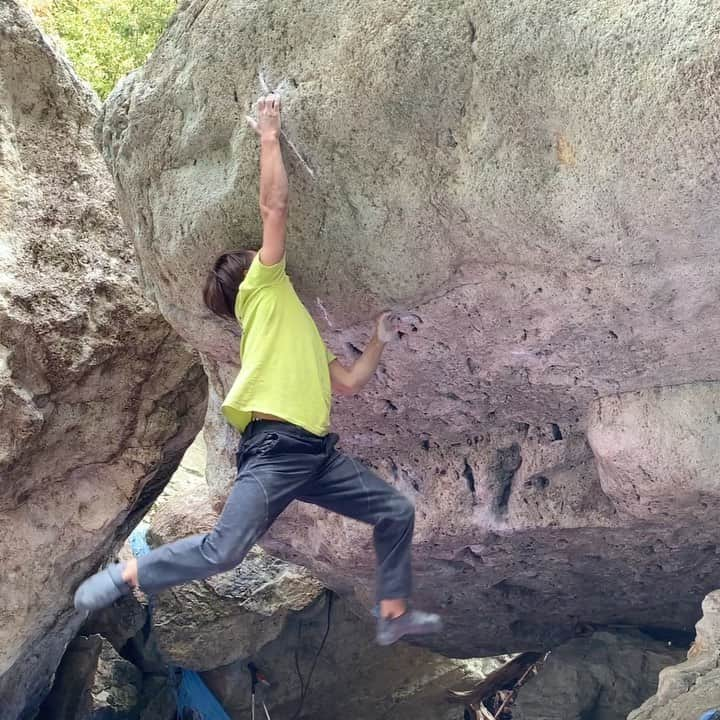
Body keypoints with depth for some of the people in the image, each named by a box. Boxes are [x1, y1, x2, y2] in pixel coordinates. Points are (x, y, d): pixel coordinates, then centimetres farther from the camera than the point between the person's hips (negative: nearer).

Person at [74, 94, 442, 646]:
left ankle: (394, 615, 22)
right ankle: (125, 576, 4)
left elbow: (348, 383, 26)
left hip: (319, 452, 9)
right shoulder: (263, 291, 8)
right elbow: (275, 208, -2)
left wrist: (379, 341, 23)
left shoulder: (302, 331, 29)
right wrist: (269, 137, 4)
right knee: (223, 550, -17)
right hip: (276, 446, -9)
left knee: (397, 512, 10)